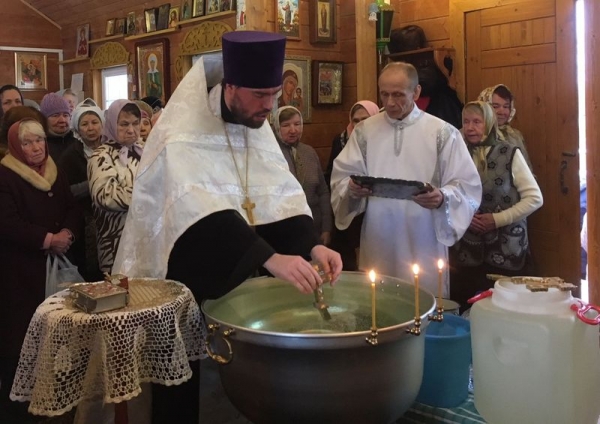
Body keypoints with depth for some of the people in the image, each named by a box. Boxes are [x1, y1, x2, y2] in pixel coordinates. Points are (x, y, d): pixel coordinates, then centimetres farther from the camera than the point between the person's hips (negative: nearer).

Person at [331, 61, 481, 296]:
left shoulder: (443, 133, 0)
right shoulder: (364, 131, 7)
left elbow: (468, 186, -3)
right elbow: (341, 178, 6)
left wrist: (443, 198, -23)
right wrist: (351, 189, -17)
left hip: (423, 246, -2)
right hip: (377, 246, 2)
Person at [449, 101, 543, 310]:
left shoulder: (509, 154, -3)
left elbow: (534, 198, -4)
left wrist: (498, 219, -11)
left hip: (507, 251, -2)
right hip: (466, 251, 2)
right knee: (466, 311, 7)